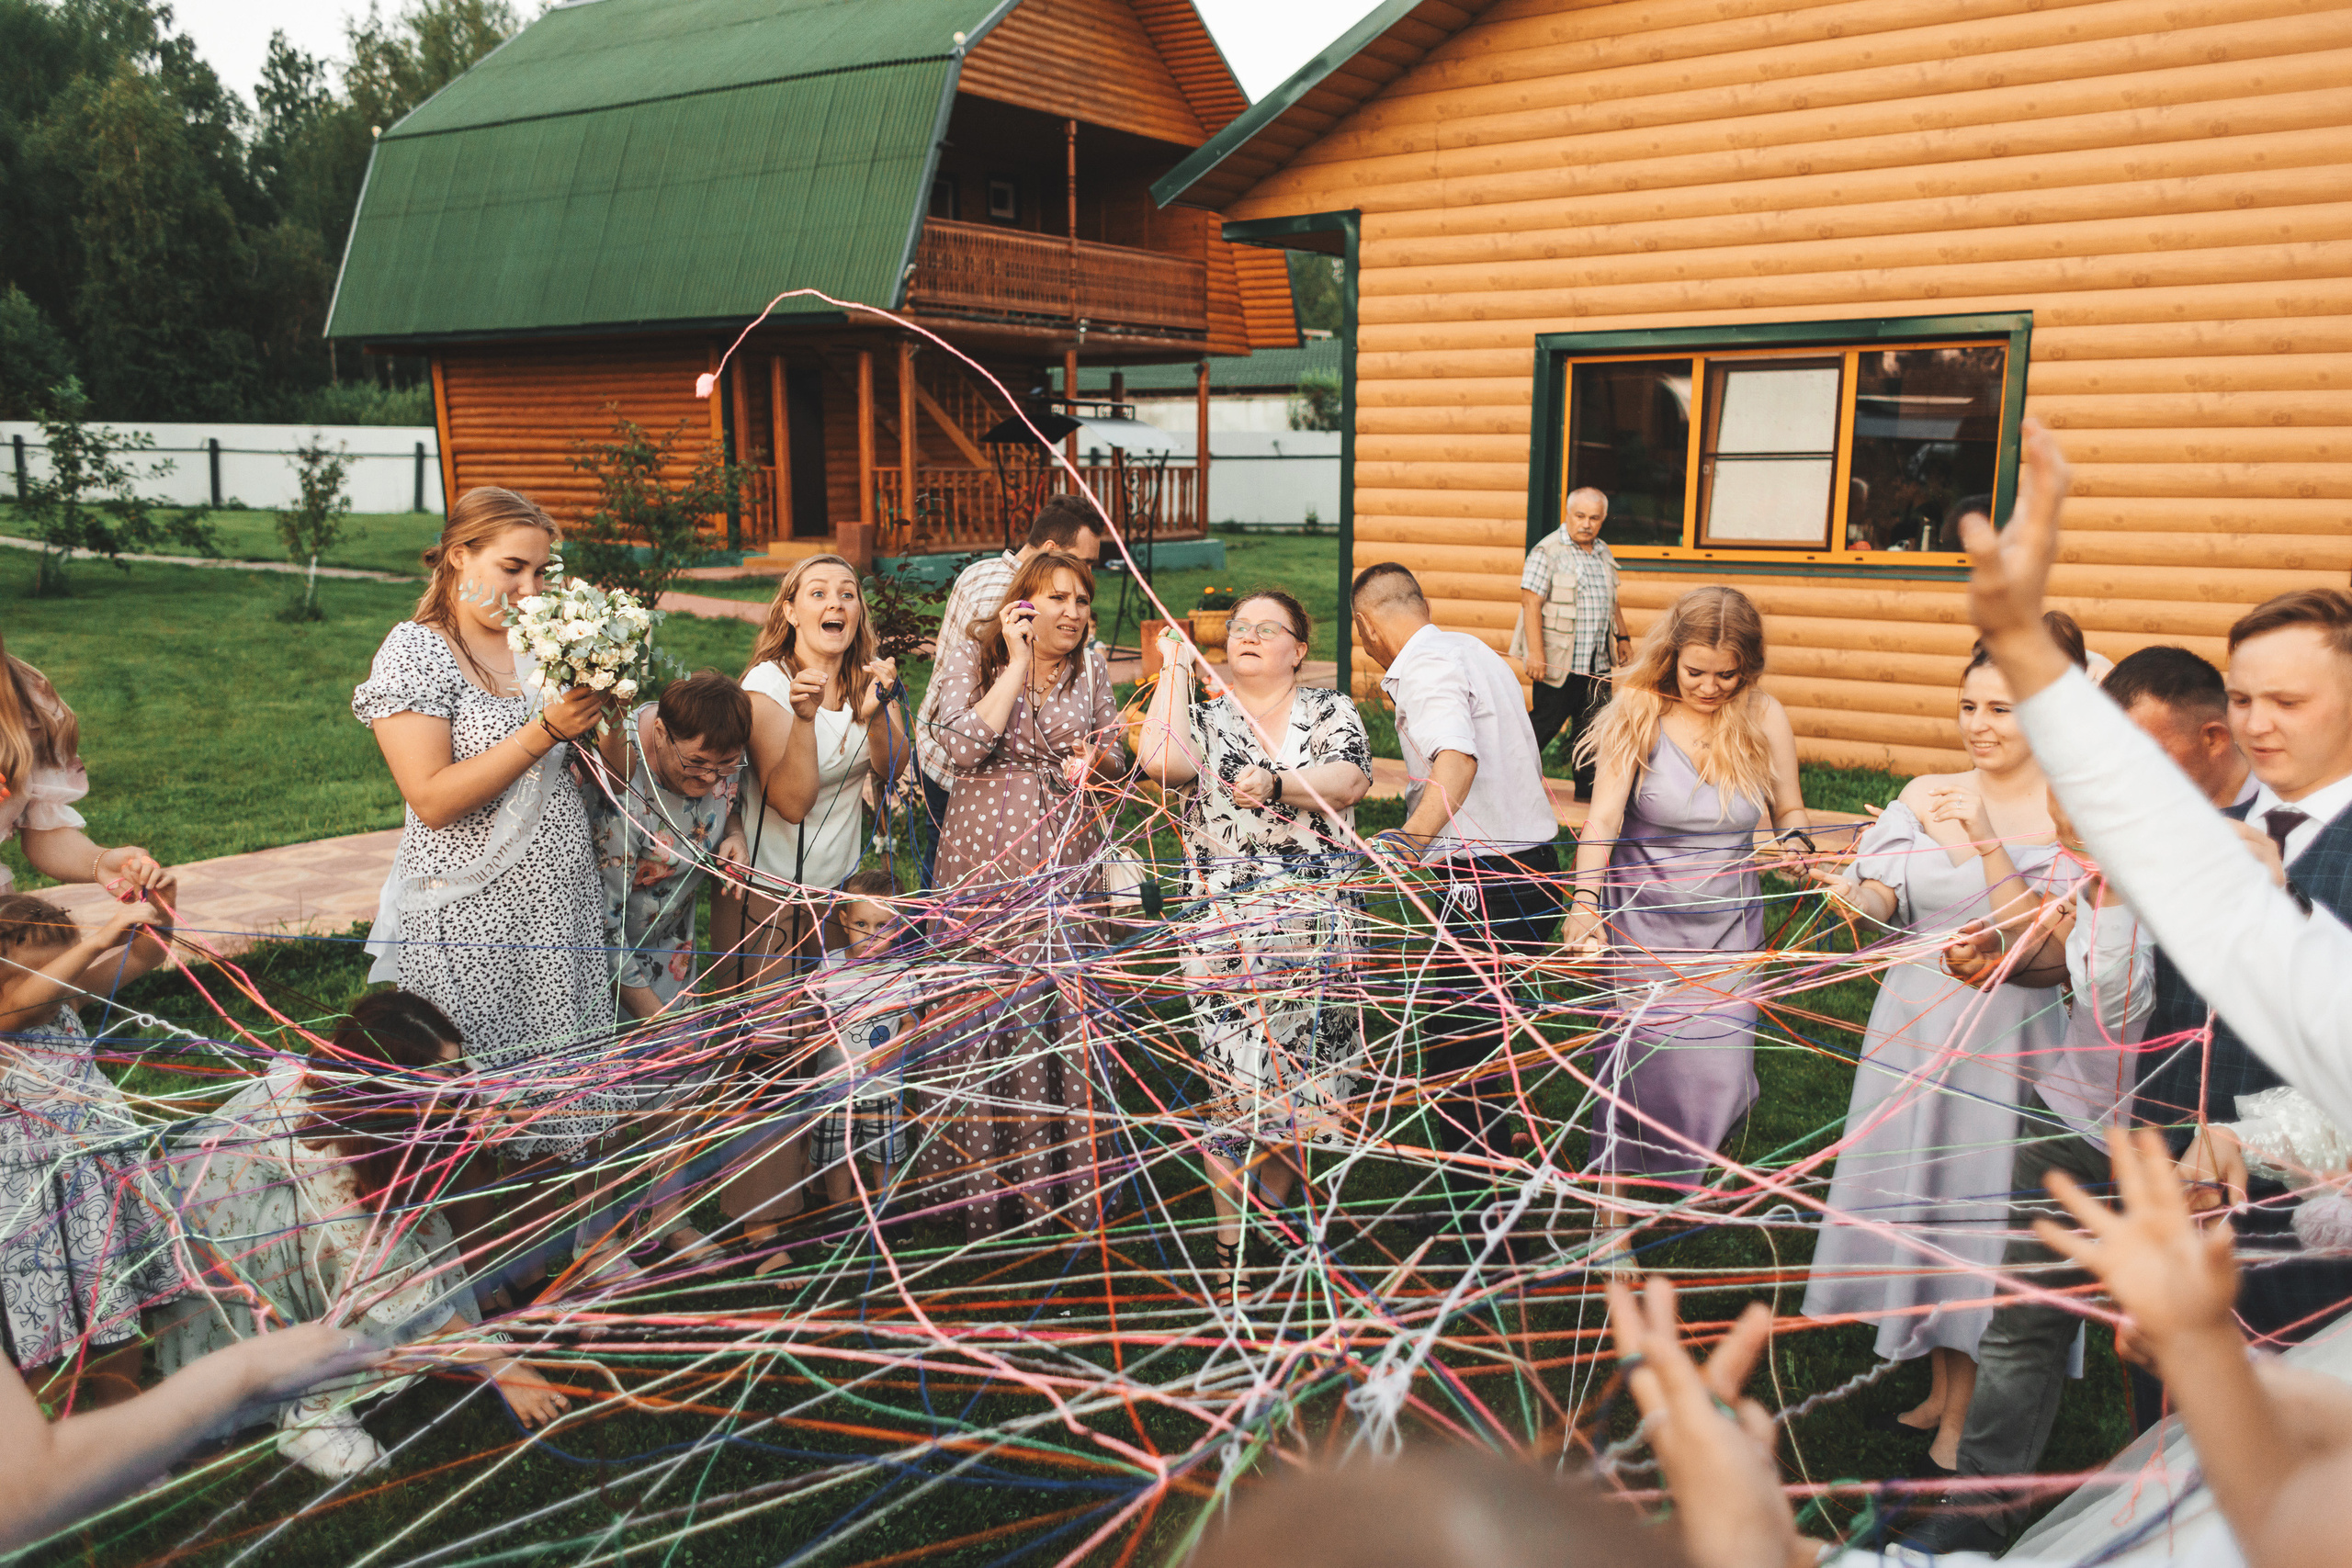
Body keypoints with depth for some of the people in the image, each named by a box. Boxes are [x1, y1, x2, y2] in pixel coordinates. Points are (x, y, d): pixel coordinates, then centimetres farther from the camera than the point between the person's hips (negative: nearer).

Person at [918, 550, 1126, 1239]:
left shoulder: (1091, 667, 8)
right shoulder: (973, 657, -2)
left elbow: (1116, 757, 16)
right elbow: (965, 746, -17)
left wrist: (1095, 759, -7)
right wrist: (1018, 661, -14)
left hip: (1069, 854, 3)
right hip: (987, 856, -3)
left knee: (1063, 1002, 4)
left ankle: (1062, 1176, 18)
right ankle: (981, 1182, 14)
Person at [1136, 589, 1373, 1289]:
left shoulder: (1331, 711, 11)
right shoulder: (1202, 713, 10)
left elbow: (1349, 782, -7)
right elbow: (1160, 761, -11)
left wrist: (1276, 784, -22)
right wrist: (1174, 668, -3)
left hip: (1320, 919, 1)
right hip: (1226, 924, -1)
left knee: (1300, 1076, 5)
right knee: (1238, 1082, -4)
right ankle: (1230, 1249, 10)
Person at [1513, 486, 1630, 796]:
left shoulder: (1603, 553, 14)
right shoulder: (1548, 551, -9)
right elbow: (1531, 602, -15)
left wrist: (1623, 636, 24)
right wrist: (1535, 654, -21)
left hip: (1598, 663, 7)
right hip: (1559, 661, -7)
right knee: (1545, 724, -2)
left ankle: (1587, 786, 17)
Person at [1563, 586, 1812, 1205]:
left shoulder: (1765, 718, -4)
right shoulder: (1639, 711, -12)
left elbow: (1789, 810, 9)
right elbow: (1603, 817, -18)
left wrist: (1795, 841, -14)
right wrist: (1584, 904, -31)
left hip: (1728, 924, 2)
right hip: (1644, 922, -2)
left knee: (1720, 1071, 3)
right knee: (1640, 1061, -2)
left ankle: (1698, 1166, 36)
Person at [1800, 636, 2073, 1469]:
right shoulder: (1926, 795, 3)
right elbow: (1884, 900, -2)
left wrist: (1987, 842, -26)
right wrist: (1856, 894, -24)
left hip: (2007, 1032, -4)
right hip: (1916, 1019, 5)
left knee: (1979, 1200, 2)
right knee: (1913, 1192, 13)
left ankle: (1963, 1409, 21)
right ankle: (1938, 1387, 32)